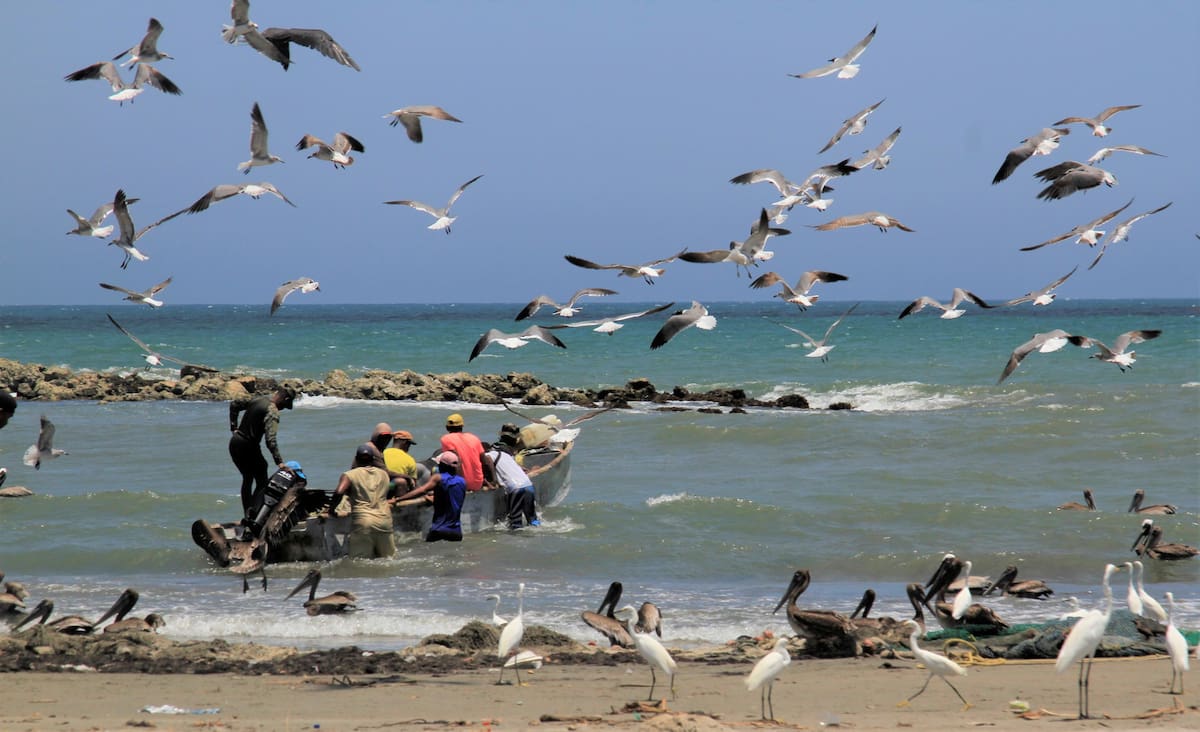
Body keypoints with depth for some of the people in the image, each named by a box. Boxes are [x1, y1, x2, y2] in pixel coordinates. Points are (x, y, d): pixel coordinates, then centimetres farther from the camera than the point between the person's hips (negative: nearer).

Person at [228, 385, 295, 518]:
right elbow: (271, 439, -26)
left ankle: (247, 515, 19)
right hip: (248, 446, -8)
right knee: (262, 482, -1)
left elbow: (234, 404, 20)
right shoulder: (272, 411, -17)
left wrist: (234, 427, 19)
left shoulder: (256, 399, 8)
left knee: (247, 479, 20)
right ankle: (253, 511, -19)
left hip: (235, 443, 8)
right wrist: (279, 462, -27)